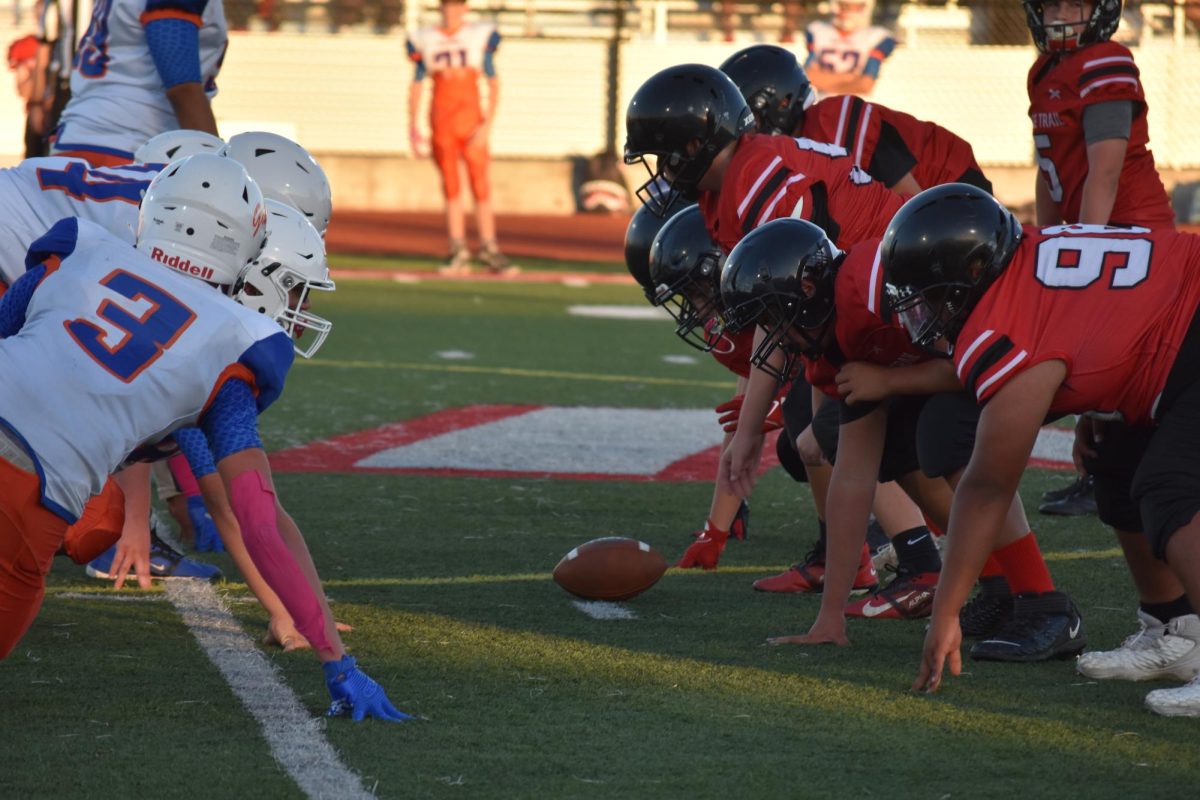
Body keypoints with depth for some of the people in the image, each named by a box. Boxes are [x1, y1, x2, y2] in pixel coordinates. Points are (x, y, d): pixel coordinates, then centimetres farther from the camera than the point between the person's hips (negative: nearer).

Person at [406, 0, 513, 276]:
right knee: (451, 188, 4)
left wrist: (488, 123, -9)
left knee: (481, 186, -4)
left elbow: (493, 83, -1)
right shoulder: (425, 41, 5)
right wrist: (412, 125, 4)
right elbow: (417, 85, 11)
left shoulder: (480, 36, -1)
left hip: (471, 116, -2)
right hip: (441, 117, 2)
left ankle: (489, 250, 2)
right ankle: (459, 253, 8)